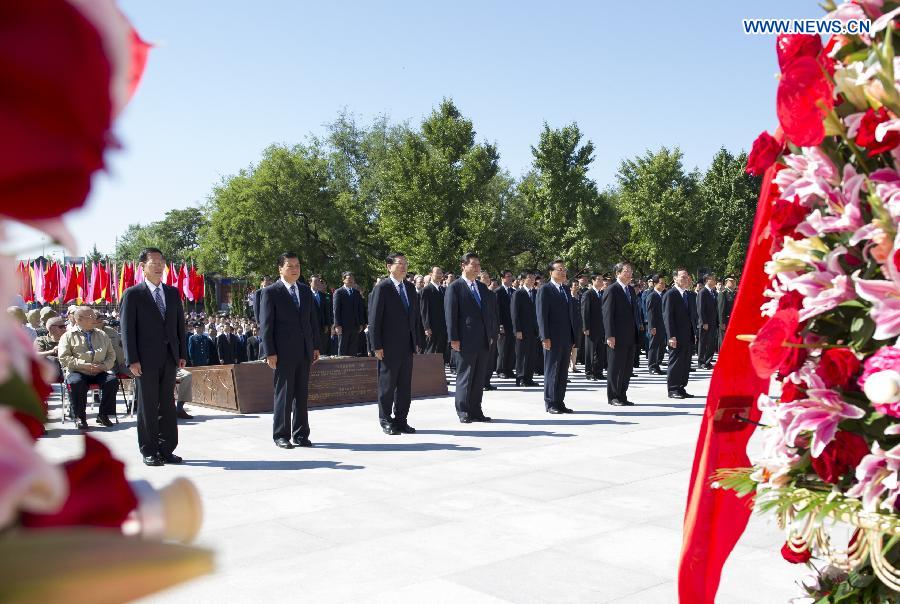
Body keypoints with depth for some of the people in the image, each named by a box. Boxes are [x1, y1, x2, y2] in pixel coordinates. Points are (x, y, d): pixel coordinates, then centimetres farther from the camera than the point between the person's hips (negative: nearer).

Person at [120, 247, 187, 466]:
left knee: (167, 405, 8)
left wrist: (182, 354, 8)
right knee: (147, 406, 2)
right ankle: (149, 451, 10)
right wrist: (132, 360, -11)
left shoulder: (173, 293, 13)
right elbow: (127, 329, -5)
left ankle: (167, 449, 14)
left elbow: (180, 324, 14)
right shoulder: (132, 294, -2)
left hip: (169, 358, 5)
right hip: (146, 359, -4)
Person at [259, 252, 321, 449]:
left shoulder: (306, 290, 12)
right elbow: (266, 325, -7)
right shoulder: (271, 292, -5)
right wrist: (270, 353, -12)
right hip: (283, 352, -5)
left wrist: (316, 346, 10)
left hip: (304, 351, 5)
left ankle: (300, 434, 17)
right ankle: (281, 435, 11)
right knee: (284, 394, 1)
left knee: (302, 394, 9)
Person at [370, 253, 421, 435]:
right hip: (389, 347, -6)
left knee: (405, 386, 9)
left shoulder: (410, 288, 12)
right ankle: (386, 421, 15)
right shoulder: (382, 288, -7)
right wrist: (377, 346, -13)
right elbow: (374, 319, -9)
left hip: (407, 346, 6)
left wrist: (416, 341, 10)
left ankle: (401, 420, 19)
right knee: (387, 385, 3)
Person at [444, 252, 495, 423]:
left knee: (479, 378, 9)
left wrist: (491, 333, 12)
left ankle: (475, 411, 17)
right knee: (465, 377, 0)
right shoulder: (455, 287, -5)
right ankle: (463, 412, 9)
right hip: (466, 341, -6)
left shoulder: (483, 287, 16)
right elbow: (450, 314, -9)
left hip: (483, 341, 7)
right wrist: (453, 338, -14)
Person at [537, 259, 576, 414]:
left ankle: (559, 402, 15)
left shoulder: (566, 289, 15)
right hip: (553, 338, -7)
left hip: (566, 338, 7)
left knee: (563, 372, 9)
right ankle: (550, 403, 7)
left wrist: (573, 337, 13)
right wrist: (545, 337, -17)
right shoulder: (545, 290, -6)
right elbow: (541, 315, -11)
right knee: (552, 370, 0)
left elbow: (569, 313, 17)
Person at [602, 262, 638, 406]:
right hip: (617, 338, -7)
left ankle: (622, 396, 17)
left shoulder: (631, 290, 15)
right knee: (615, 368, 0)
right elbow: (607, 314, -13)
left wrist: (636, 333, 13)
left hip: (630, 337, 8)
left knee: (627, 369, 10)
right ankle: (613, 397, 9)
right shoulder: (612, 290, -9)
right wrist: (610, 336, -18)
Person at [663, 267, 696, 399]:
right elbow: (667, 316, -14)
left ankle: (681, 388, 17)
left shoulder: (688, 294, 15)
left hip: (687, 336, 8)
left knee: (685, 363, 10)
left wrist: (693, 333, 13)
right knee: (675, 362, -2)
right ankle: (672, 389, 6)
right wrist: (671, 336, -19)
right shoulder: (670, 294, -9)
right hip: (676, 337, -7)